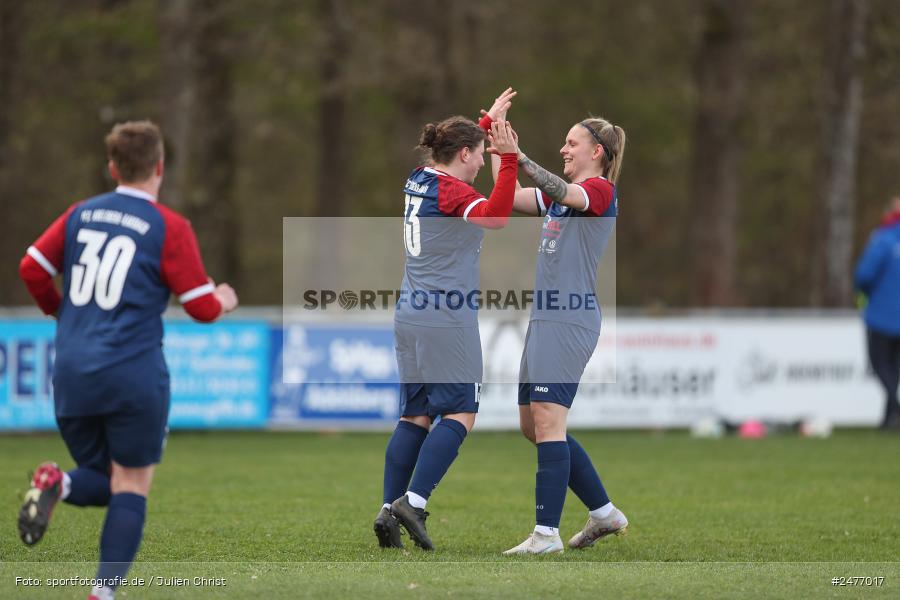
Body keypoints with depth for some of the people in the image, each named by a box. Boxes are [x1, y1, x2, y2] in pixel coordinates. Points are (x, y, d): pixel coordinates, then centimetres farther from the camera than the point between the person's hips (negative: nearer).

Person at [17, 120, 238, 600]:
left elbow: (32, 268, 7)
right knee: (131, 487, 5)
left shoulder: (81, 214, 9)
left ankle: (58, 484, -17)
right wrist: (223, 300, 20)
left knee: (102, 480, 17)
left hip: (72, 376, 4)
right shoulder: (169, 227, -4)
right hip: (134, 374, -4)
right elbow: (202, 307, -4)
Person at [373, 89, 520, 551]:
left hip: (410, 316, 9)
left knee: (415, 416, 10)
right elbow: (496, 216, -32)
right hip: (448, 319, -9)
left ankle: (389, 509, 4)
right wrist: (509, 159, -35)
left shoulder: (418, 180, 12)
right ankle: (412, 501, -15)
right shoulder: (450, 191, -12)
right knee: (460, 413, -4)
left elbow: (455, 147, 35)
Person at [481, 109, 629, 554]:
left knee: (547, 421, -13)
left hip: (570, 320, -10)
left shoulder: (600, 190, -7)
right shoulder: (559, 195, 21)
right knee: (533, 425, 12)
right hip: (545, 317, 10)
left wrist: (519, 157, -37)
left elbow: (562, 193, -28)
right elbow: (508, 198, 17)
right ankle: (604, 513, 20)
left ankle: (547, 533, -14)